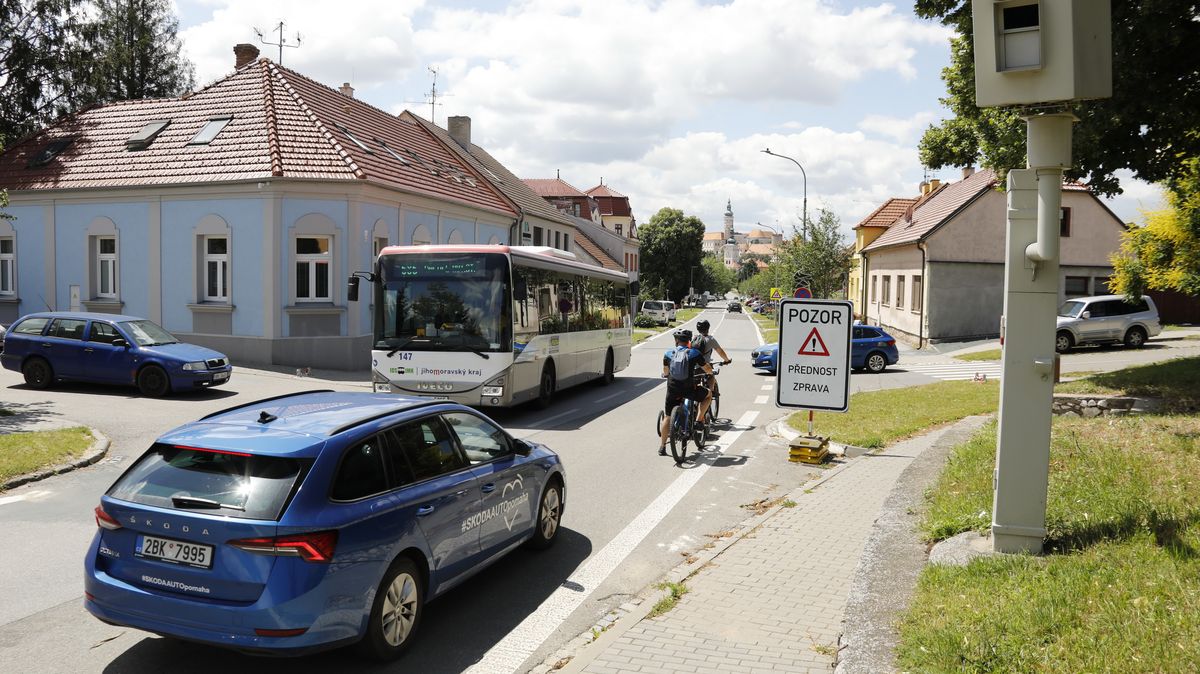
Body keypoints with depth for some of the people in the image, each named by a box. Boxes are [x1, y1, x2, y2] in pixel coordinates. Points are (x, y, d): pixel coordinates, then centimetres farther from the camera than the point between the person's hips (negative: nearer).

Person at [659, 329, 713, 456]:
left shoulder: (668, 353, 7)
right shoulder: (694, 353, 0)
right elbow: (708, 370, 7)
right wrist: (710, 371, 31)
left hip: (672, 389, 3)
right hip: (688, 389, -3)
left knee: (667, 417, 15)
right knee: (708, 394, 25)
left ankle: (662, 447, 14)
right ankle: (698, 421, 17)